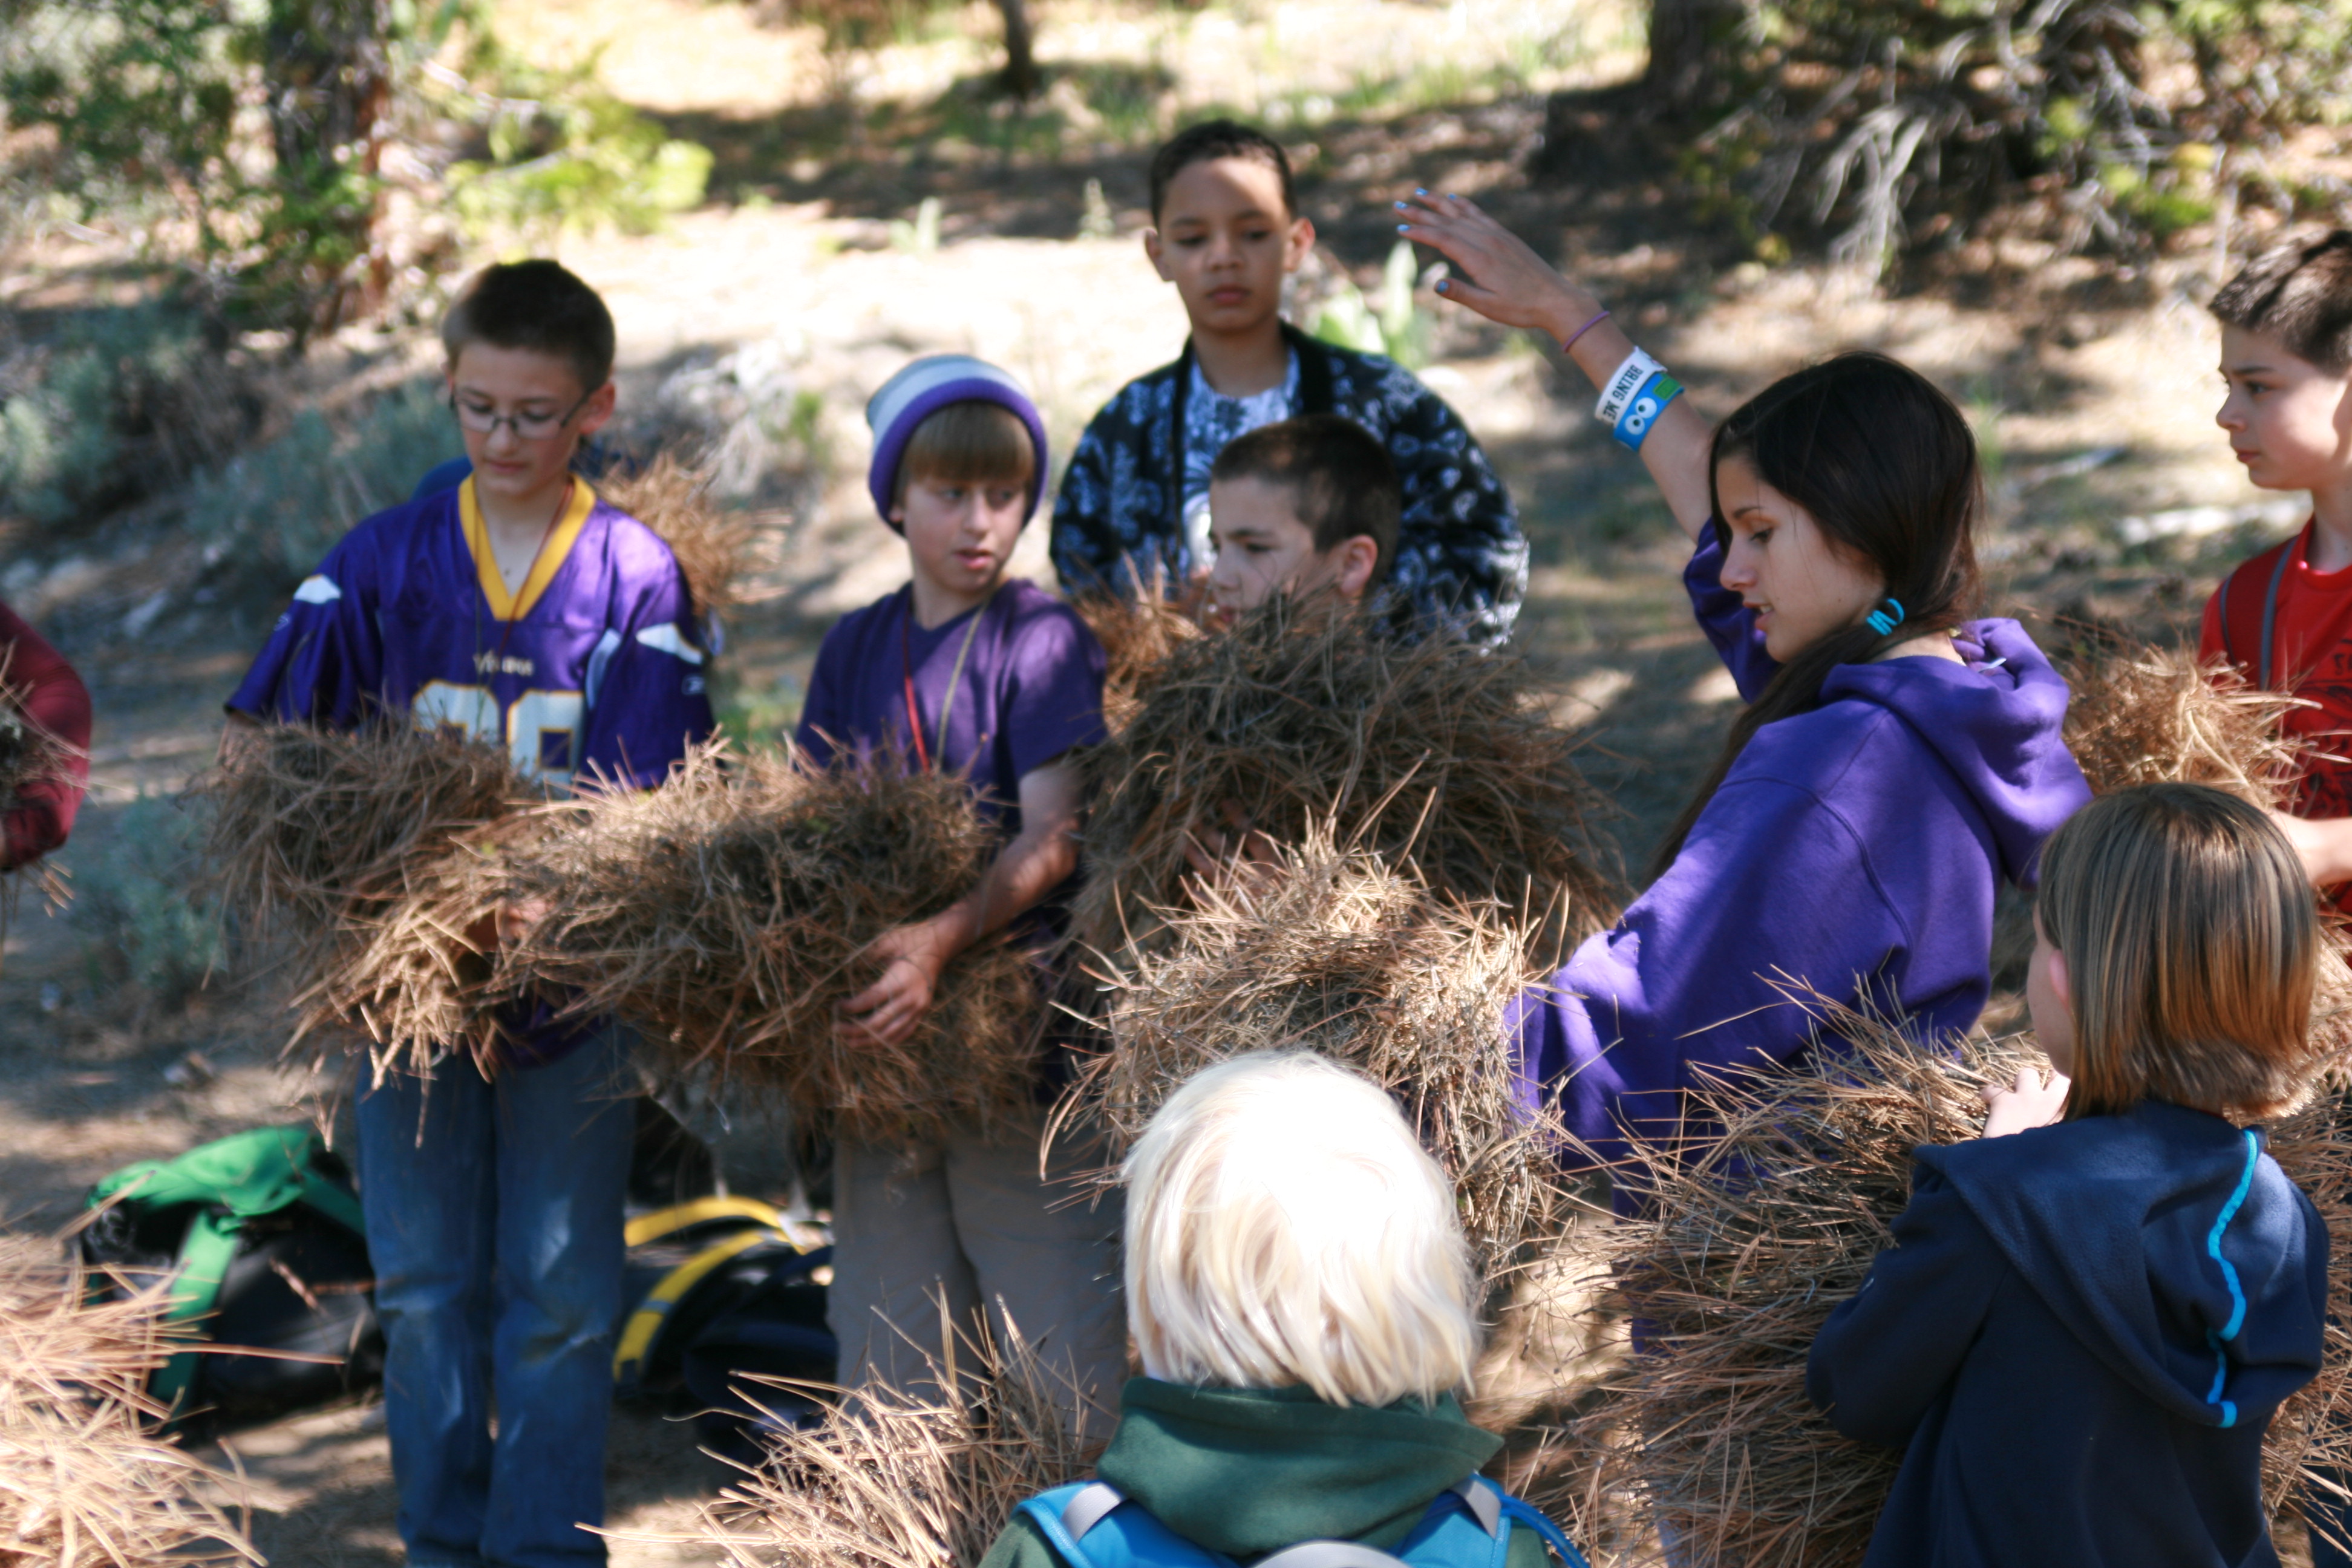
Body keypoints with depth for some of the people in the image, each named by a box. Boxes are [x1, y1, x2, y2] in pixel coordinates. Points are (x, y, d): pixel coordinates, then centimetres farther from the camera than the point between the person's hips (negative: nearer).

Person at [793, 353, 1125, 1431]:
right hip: (881, 1055, 5)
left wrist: (944, 938, -31)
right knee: (890, 1357, 11)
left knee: (1069, 1348, -5)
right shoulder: (857, 648, 11)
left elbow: (1053, 841, -16)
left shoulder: (1043, 641, -5)